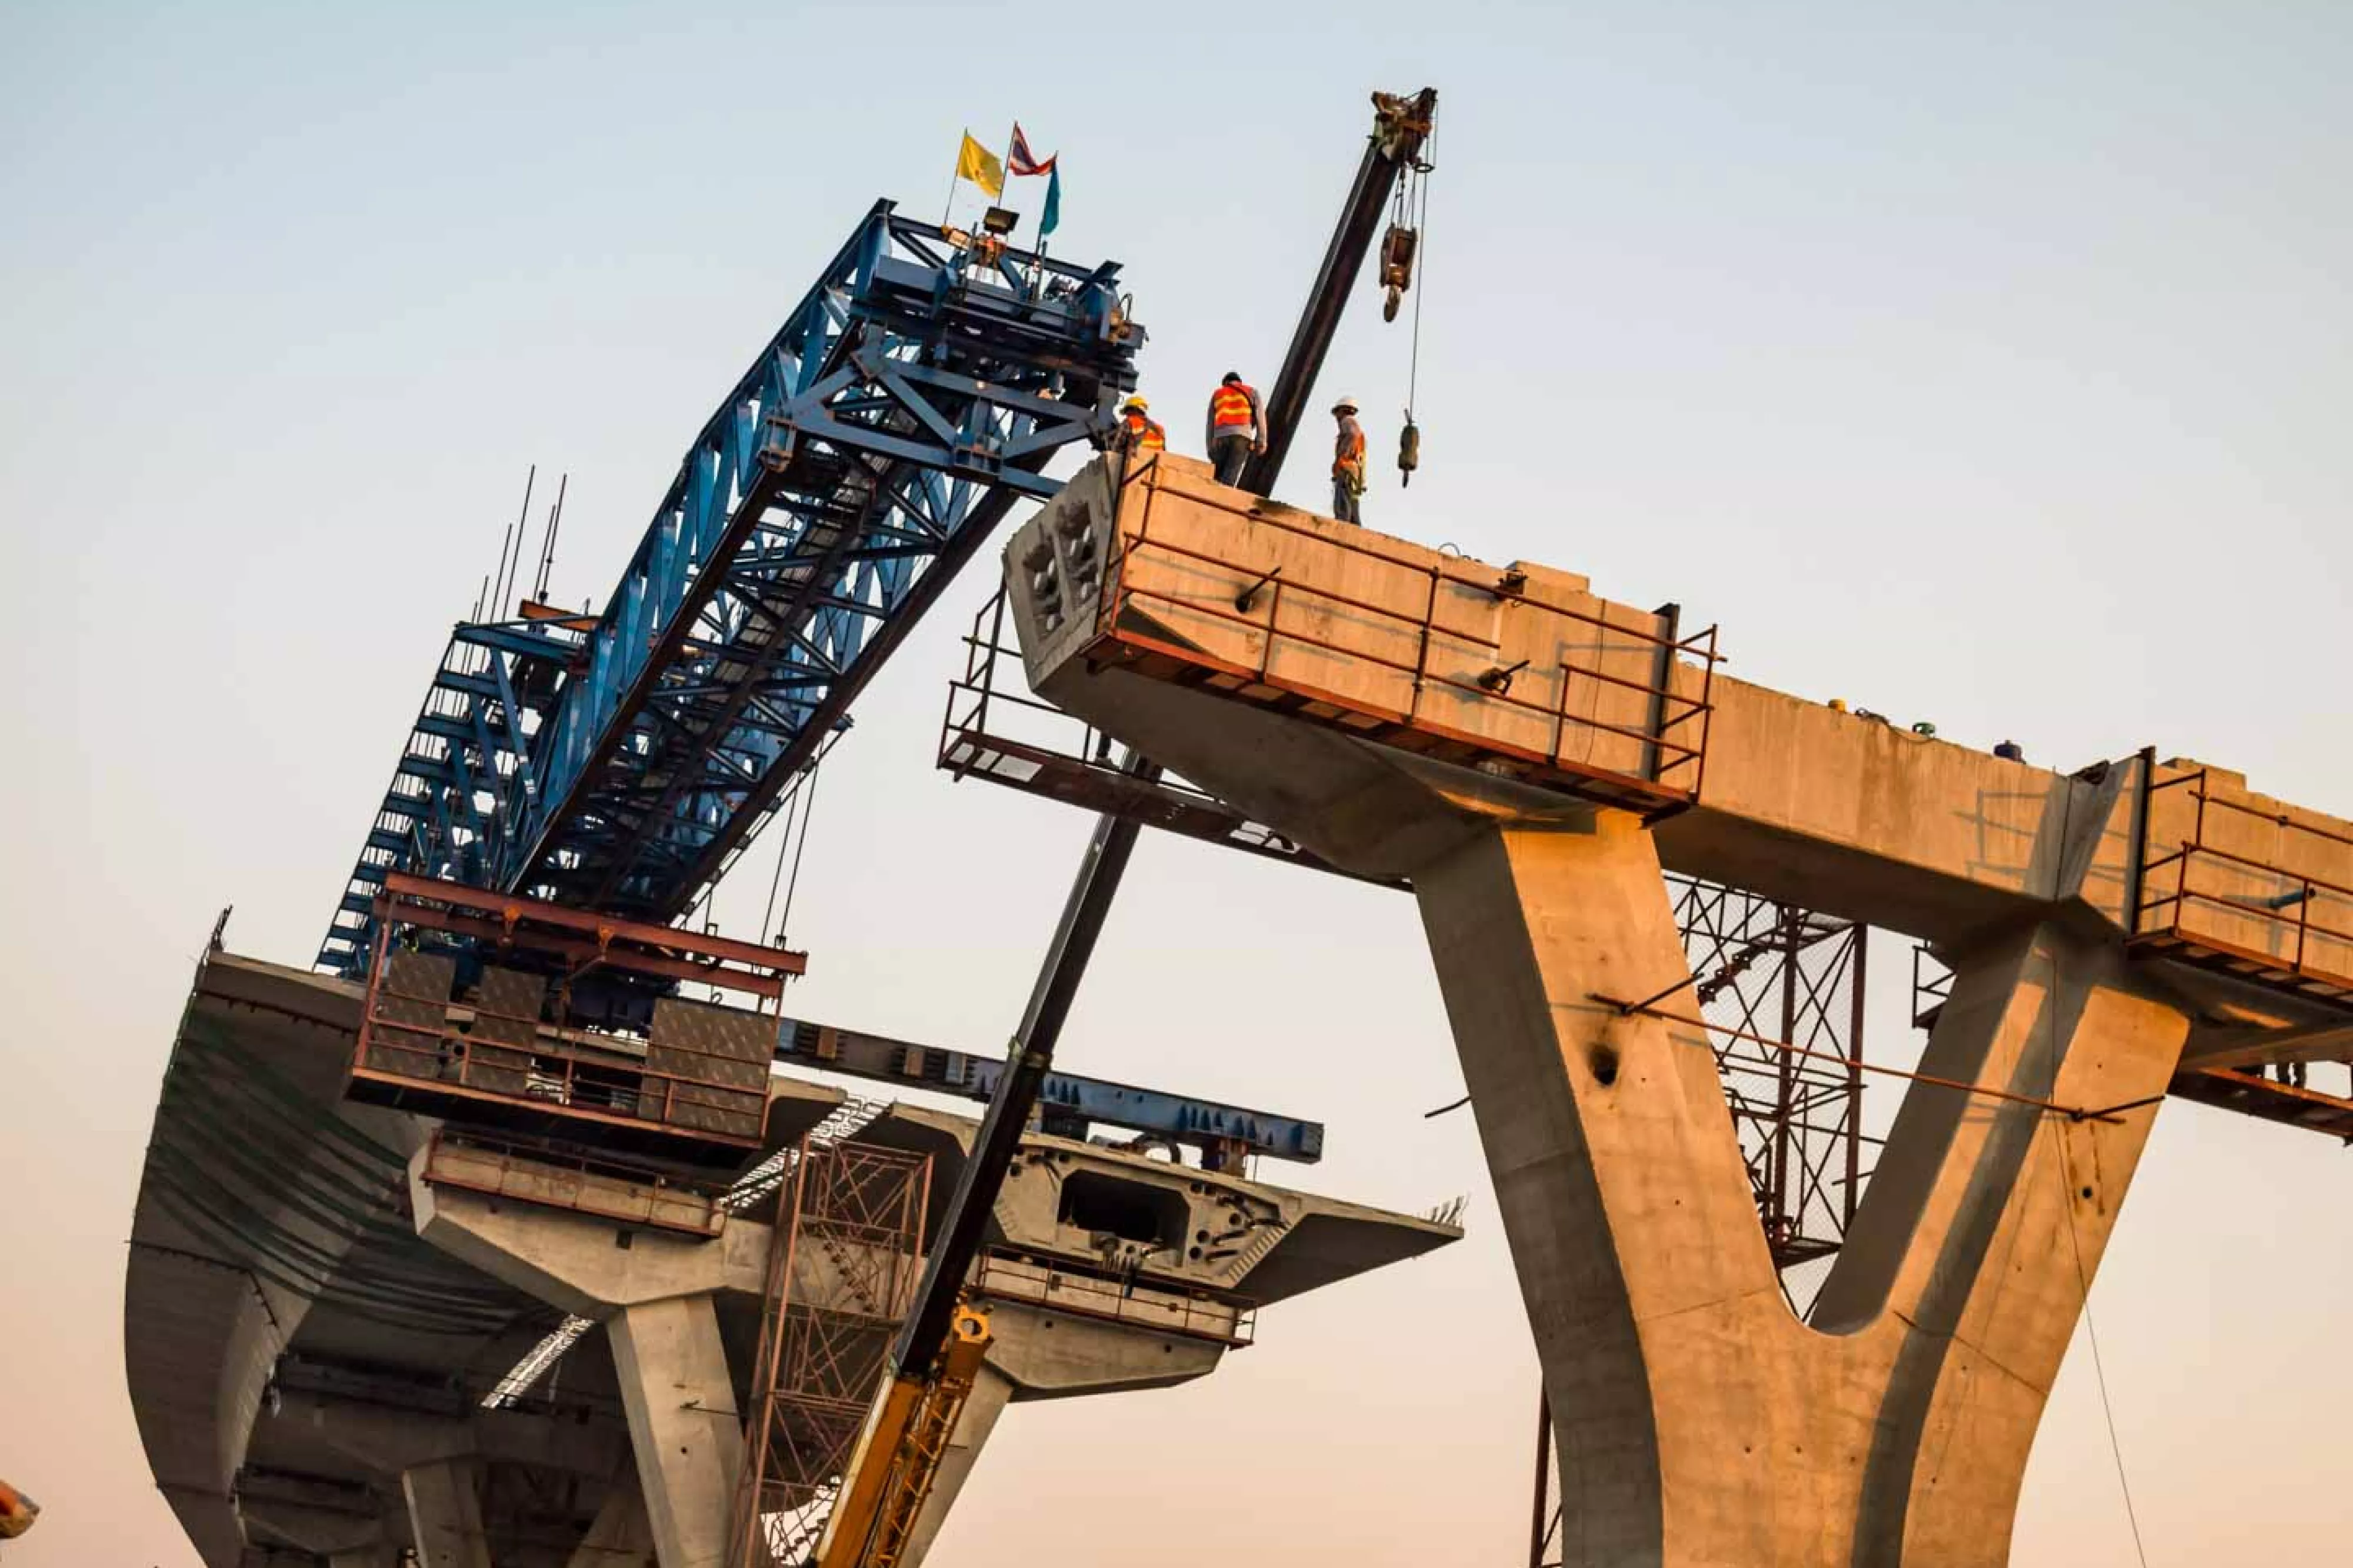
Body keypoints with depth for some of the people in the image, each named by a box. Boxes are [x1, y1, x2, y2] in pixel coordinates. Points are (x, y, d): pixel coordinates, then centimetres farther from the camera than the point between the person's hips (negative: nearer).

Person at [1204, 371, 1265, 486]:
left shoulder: (1217, 394, 27)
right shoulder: (1251, 392, 22)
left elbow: (1211, 424, 19)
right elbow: (1260, 414, 6)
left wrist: (1211, 448, 16)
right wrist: (1262, 441, -2)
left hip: (1220, 437, 2)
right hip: (1242, 435, -2)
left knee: (1217, 478, 4)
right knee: (1230, 476, -15)